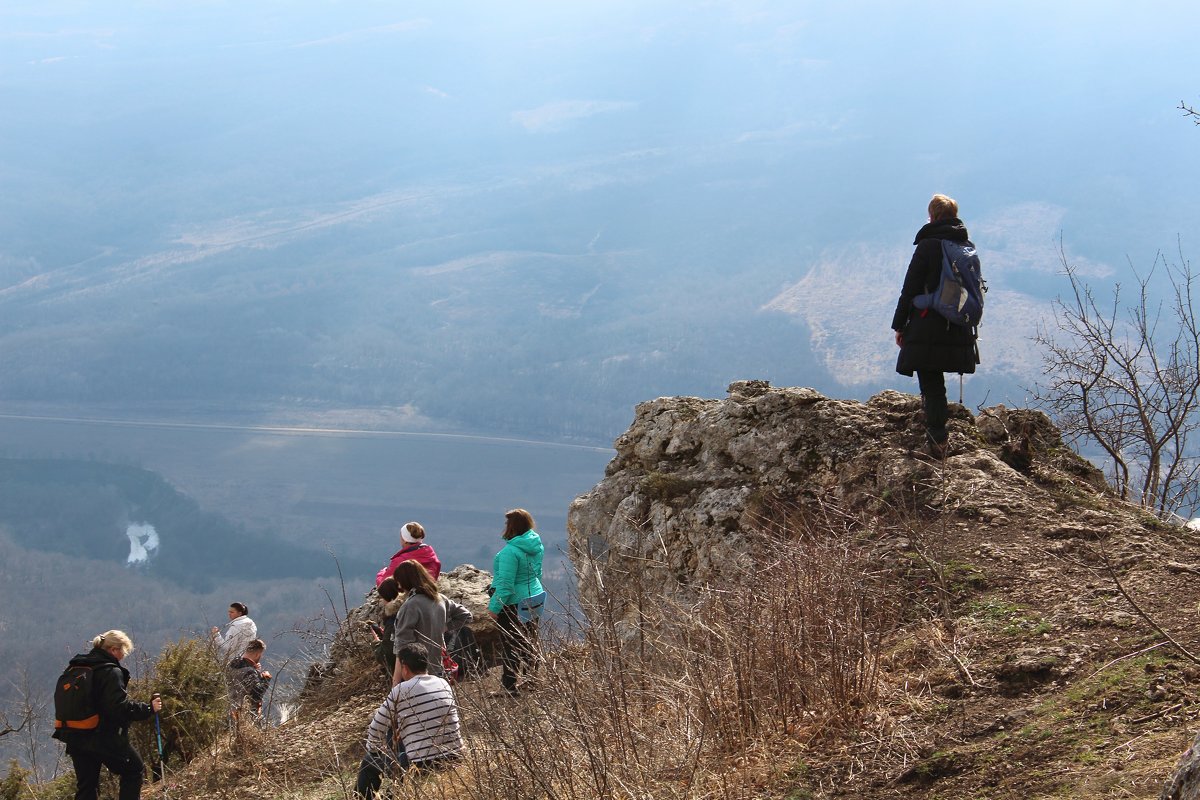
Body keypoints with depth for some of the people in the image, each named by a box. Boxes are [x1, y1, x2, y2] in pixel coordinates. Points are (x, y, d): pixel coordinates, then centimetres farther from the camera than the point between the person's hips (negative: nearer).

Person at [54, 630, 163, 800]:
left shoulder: (76, 667, 11)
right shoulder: (111, 671, -15)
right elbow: (120, 707, -23)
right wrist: (149, 708, -14)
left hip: (75, 739, 7)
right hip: (104, 739, -7)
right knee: (133, 769, 14)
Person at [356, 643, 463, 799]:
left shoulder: (400, 691, -8)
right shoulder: (444, 684, 8)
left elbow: (376, 729, -1)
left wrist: (373, 750, 20)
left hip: (421, 766, -6)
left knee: (371, 759, 20)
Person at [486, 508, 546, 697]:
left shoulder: (511, 551, -25)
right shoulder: (536, 544, 0)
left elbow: (505, 584, -24)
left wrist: (494, 607, -16)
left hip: (513, 603, -8)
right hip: (534, 599, 8)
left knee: (510, 645, 3)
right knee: (529, 641, 19)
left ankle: (510, 685, 9)